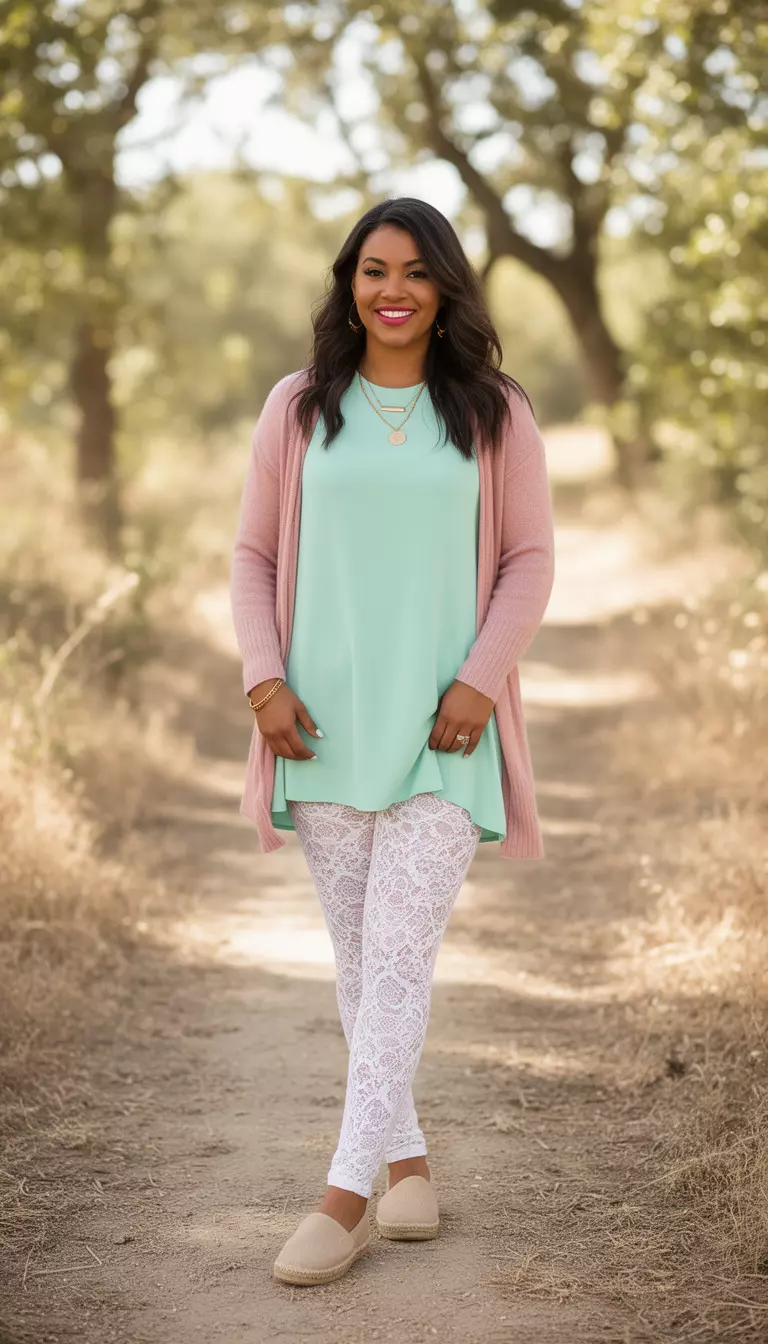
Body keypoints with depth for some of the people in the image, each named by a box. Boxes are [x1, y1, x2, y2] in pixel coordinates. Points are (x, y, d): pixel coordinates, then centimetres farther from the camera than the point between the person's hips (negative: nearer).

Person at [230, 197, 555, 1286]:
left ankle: (347, 1192, -5)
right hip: (326, 722, 2)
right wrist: (264, 679, -4)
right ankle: (408, 1155, 23)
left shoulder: (496, 414, 3)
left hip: (444, 725, -2)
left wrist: (479, 681, -9)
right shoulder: (298, 408, 6)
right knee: (359, 951, 7)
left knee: (400, 951, -9)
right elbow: (254, 555, 8)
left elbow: (530, 560, 3)